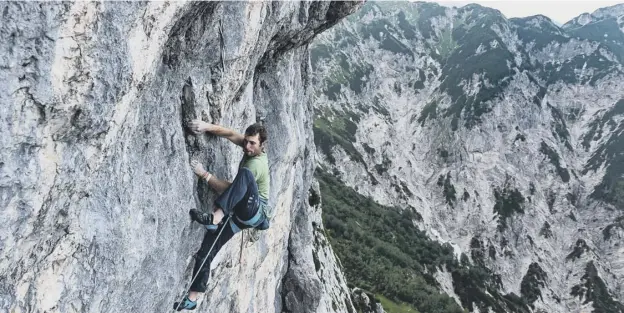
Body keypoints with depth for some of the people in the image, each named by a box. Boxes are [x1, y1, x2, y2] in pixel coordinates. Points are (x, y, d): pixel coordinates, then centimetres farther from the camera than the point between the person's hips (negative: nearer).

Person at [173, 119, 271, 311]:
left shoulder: (257, 164, -19)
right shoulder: (251, 149, 5)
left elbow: (228, 188, -19)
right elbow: (231, 134, -1)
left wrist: (204, 175, -20)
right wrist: (207, 127, -17)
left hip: (255, 212, -8)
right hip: (238, 214, 9)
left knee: (245, 173, -36)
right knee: (205, 252, -2)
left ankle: (215, 217, -44)